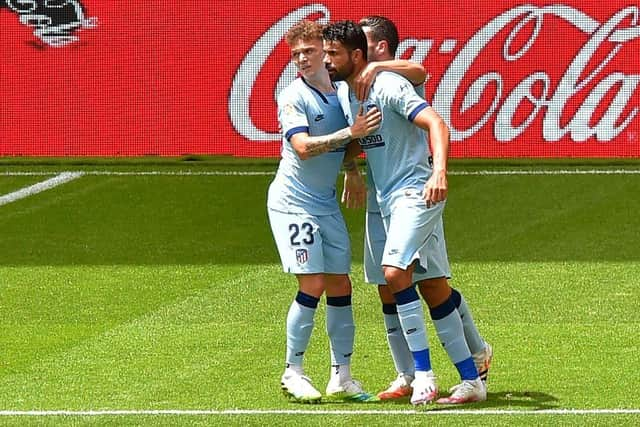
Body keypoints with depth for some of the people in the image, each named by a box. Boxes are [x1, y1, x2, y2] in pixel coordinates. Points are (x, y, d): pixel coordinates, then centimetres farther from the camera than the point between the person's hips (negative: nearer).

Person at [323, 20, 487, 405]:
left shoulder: (388, 86, -14)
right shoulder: (343, 93, 11)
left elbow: (436, 124, -25)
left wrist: (439, 171, -39)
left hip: (415, 191, -9)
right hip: (389, 200, 9)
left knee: (395, 272, -24)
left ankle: (424, 373, -19)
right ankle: (472, 380, 11)